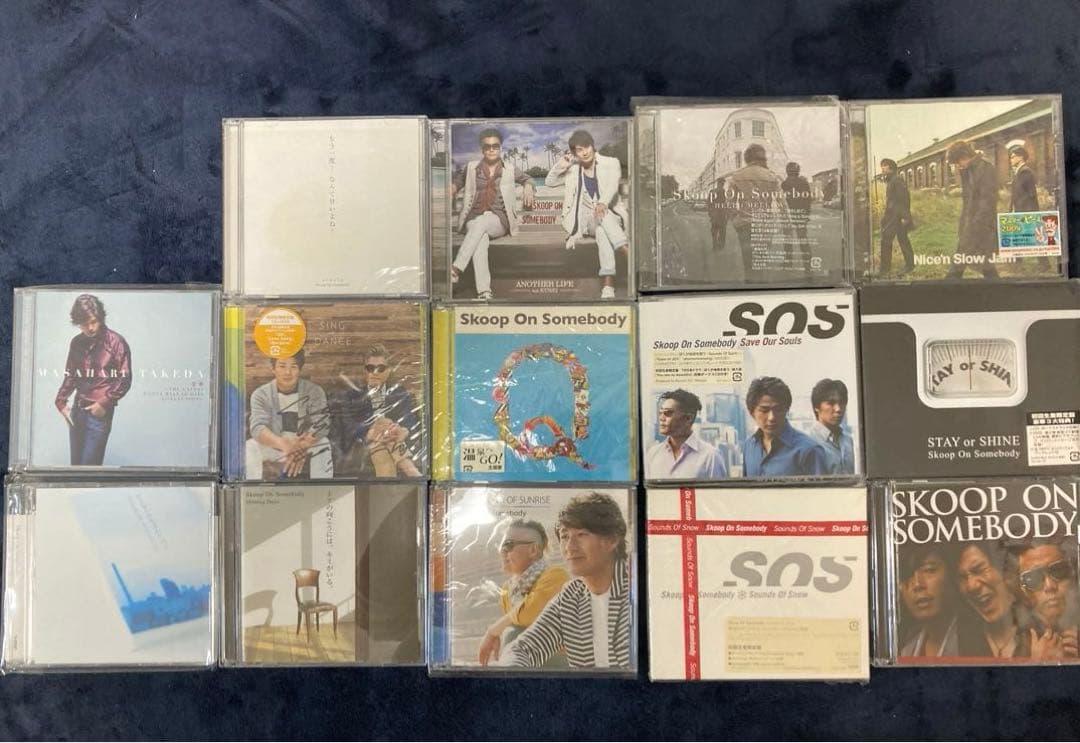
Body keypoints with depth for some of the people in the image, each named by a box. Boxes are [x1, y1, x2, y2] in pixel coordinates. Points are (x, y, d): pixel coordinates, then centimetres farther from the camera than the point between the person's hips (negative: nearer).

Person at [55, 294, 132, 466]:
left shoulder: (116, 342, -9)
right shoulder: (76, 343, 8)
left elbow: (125, 380, -8)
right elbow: (70, 376, 17)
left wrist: (104, 403, -13)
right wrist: (61, 401, 5)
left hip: (99, 413, -6)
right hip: (77, 410, 6)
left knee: (89, 465, -5)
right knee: (75, 463, 13)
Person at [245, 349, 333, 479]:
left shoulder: (314, 392, -2)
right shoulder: (260, 394, -2)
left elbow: (321, 424, -14)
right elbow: (257, 427, -17)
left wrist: (301, 446, -35)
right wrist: (284, 444, -38)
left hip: (308, 448, 0)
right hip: (272, 449, 1)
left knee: (322, 445, -29)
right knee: (251, 448, -25)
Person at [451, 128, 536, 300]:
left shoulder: (509, 170, 13)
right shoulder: (472, 167, 15)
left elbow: (527, 178, 29)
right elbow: (457, 181, 31)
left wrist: (528, 186, 7)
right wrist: (452, 190, 9)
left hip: (498, 220, 0)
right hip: (474, 217, 0)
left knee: (481, 222, -38)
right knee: (480, 239, -36)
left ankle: (456, 268, -44)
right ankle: (483, 291, -46)